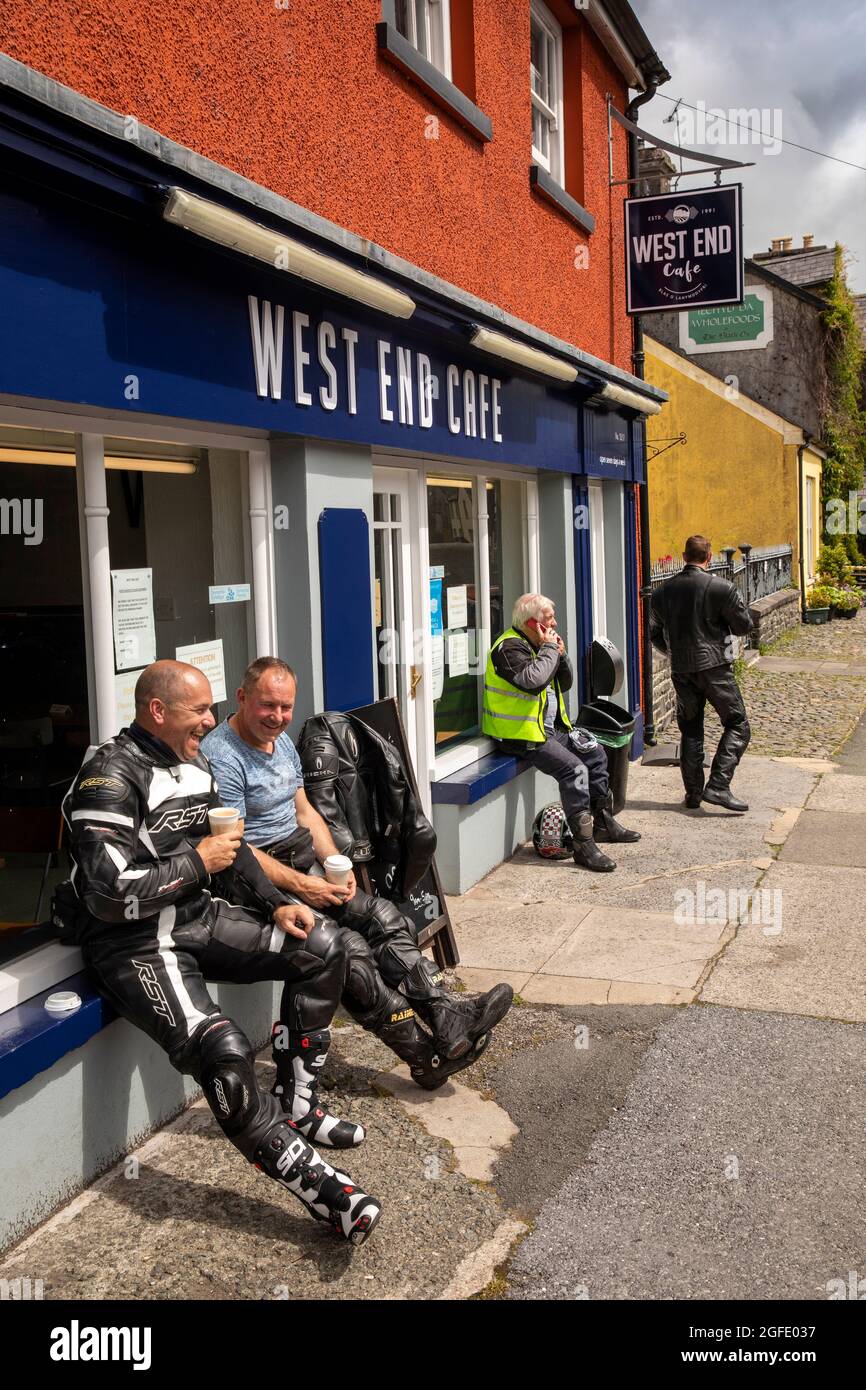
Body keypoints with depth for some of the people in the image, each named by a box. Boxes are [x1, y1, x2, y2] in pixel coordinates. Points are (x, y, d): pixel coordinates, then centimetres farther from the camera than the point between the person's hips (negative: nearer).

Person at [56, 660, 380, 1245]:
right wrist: (198, 862, -17)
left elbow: (231, 843, 20)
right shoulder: (111, 776, -19)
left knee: (322, 945, -1)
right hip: (134, 941, -9)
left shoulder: (193, 761, 9)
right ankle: (316, 1184, -14)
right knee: (225, 1052, -28)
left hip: (196, 916, 9)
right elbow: (112, 894, -26)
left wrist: (276, 903, 7)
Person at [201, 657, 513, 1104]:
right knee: (349, 948, -22)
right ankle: (426, 1054, -15)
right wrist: (301, 886, -21)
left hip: (304, 867, 9)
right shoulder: (221, 757, -16)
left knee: (385, 918, -7)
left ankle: (448, 1014, -10)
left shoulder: (282, 741, 13)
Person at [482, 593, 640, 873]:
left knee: (595, 754, 11)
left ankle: (603, 823, 21)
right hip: (522, 734, -10)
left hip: (549, 728, 10)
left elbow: (564, 684, 18)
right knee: (575, 769, -23)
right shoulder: (509, 648, -17)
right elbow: (533, 679, -35)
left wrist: (561, 655, 0)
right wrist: (550, 649, -21)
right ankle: (583, 845, -21)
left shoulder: (537, 645, 14)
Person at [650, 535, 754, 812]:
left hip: (680, 670, 5)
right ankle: (718, 786, -9)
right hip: (714, 666, -5)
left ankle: (693, 792, 16)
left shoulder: (663, 590, 5)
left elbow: (654, 632, 13)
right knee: (737, 725, 3)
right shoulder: (720, 587, -10)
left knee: (690, 730, 14)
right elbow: (744, 626, -4)